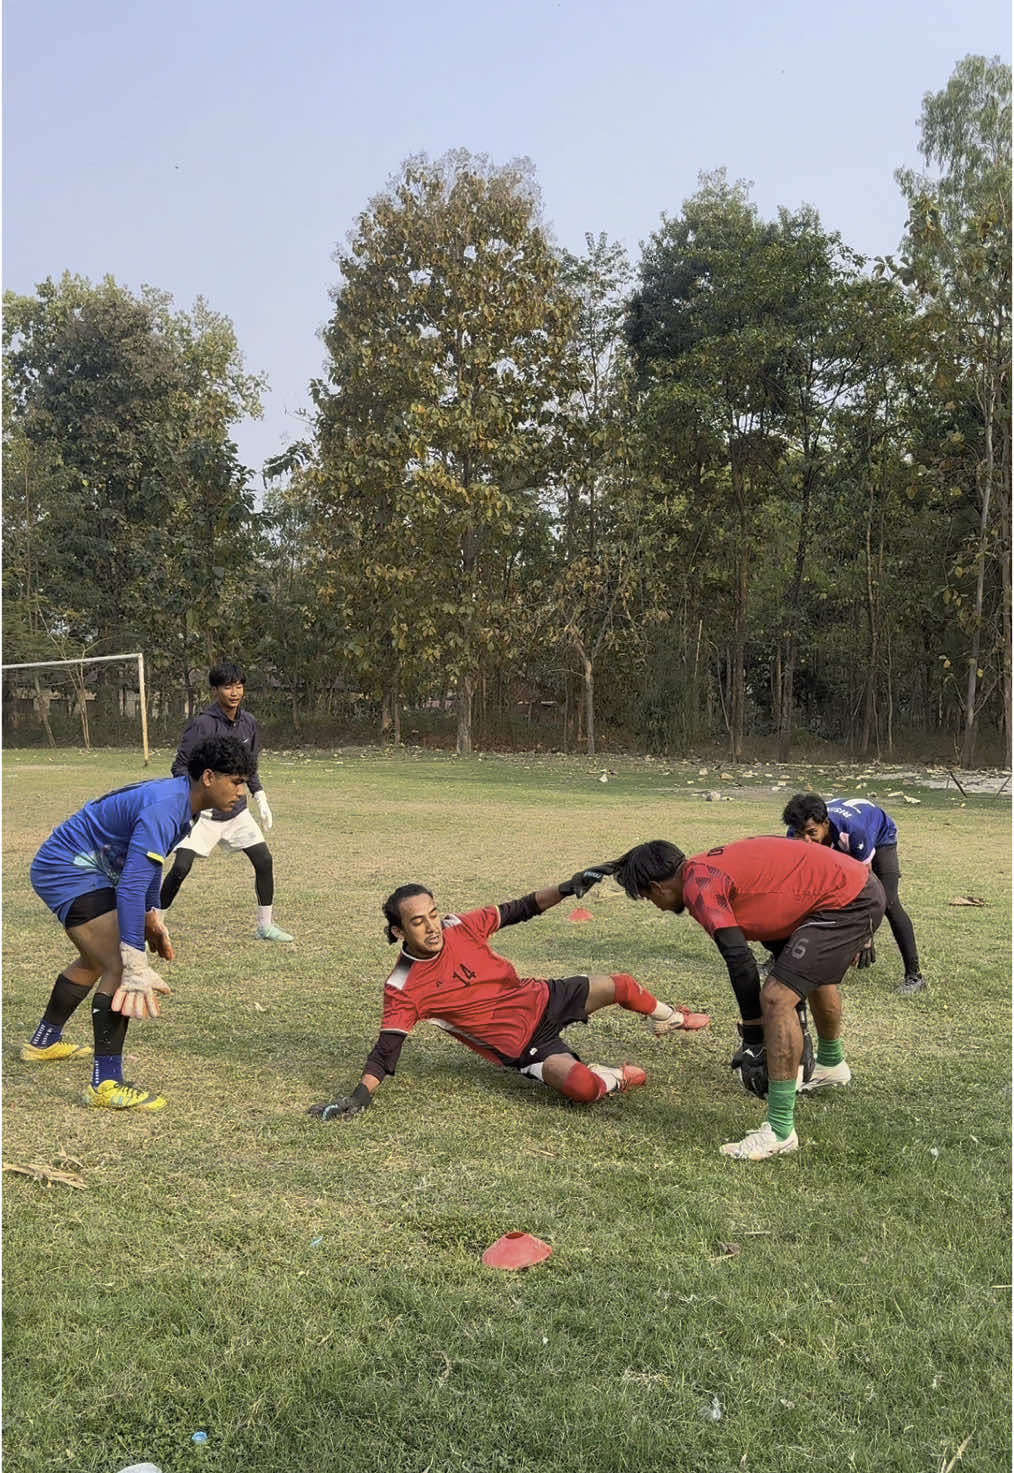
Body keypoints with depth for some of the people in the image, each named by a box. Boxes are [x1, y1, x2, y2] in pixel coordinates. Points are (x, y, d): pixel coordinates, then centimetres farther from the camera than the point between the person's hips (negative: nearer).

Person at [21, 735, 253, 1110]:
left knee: (96, 959, 28)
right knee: (120, 967, -20)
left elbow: (147, 860, 22)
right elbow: (131, 887, -37)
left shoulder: (179, 800, 3)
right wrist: (135, 966, -38)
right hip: (68, 872, -11)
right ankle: (106, 1084, -15)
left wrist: (152, 916, 23)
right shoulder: (163, 809, -29)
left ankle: (44, 1043, 48)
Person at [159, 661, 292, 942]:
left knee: (264, 860, 0)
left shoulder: (248, 723, 3)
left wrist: (261, 802, 14)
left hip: (236, 811, 5)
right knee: (180, 867, -14)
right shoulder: (203, 725, -16)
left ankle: (266, 926, 16)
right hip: (202, 812, -5)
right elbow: (180, 767, -13)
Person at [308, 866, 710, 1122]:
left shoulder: (460, 927, -8)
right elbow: (387, 1048, -18)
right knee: (581, 1087, -29)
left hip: (540, 1000, 5)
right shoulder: (403, 988, -18)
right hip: (519, 1044, -4)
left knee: (619, 985, -1)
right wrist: (359, 1096, -30)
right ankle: (612, 1078, 8)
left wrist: (564, 889, -11)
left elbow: (519, 910, 1)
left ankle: (668, 1018, 34)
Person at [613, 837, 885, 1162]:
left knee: (775, 998, -16)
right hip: (863, 888, 11)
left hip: (848, 903, -11)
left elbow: (740, 962, -19)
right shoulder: (711, 866, 14)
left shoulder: (699, 887, -14)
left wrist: (753, 1040, -11)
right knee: (814, 974, 34)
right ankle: (832, 1065, 61)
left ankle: (780, 1132, -11)